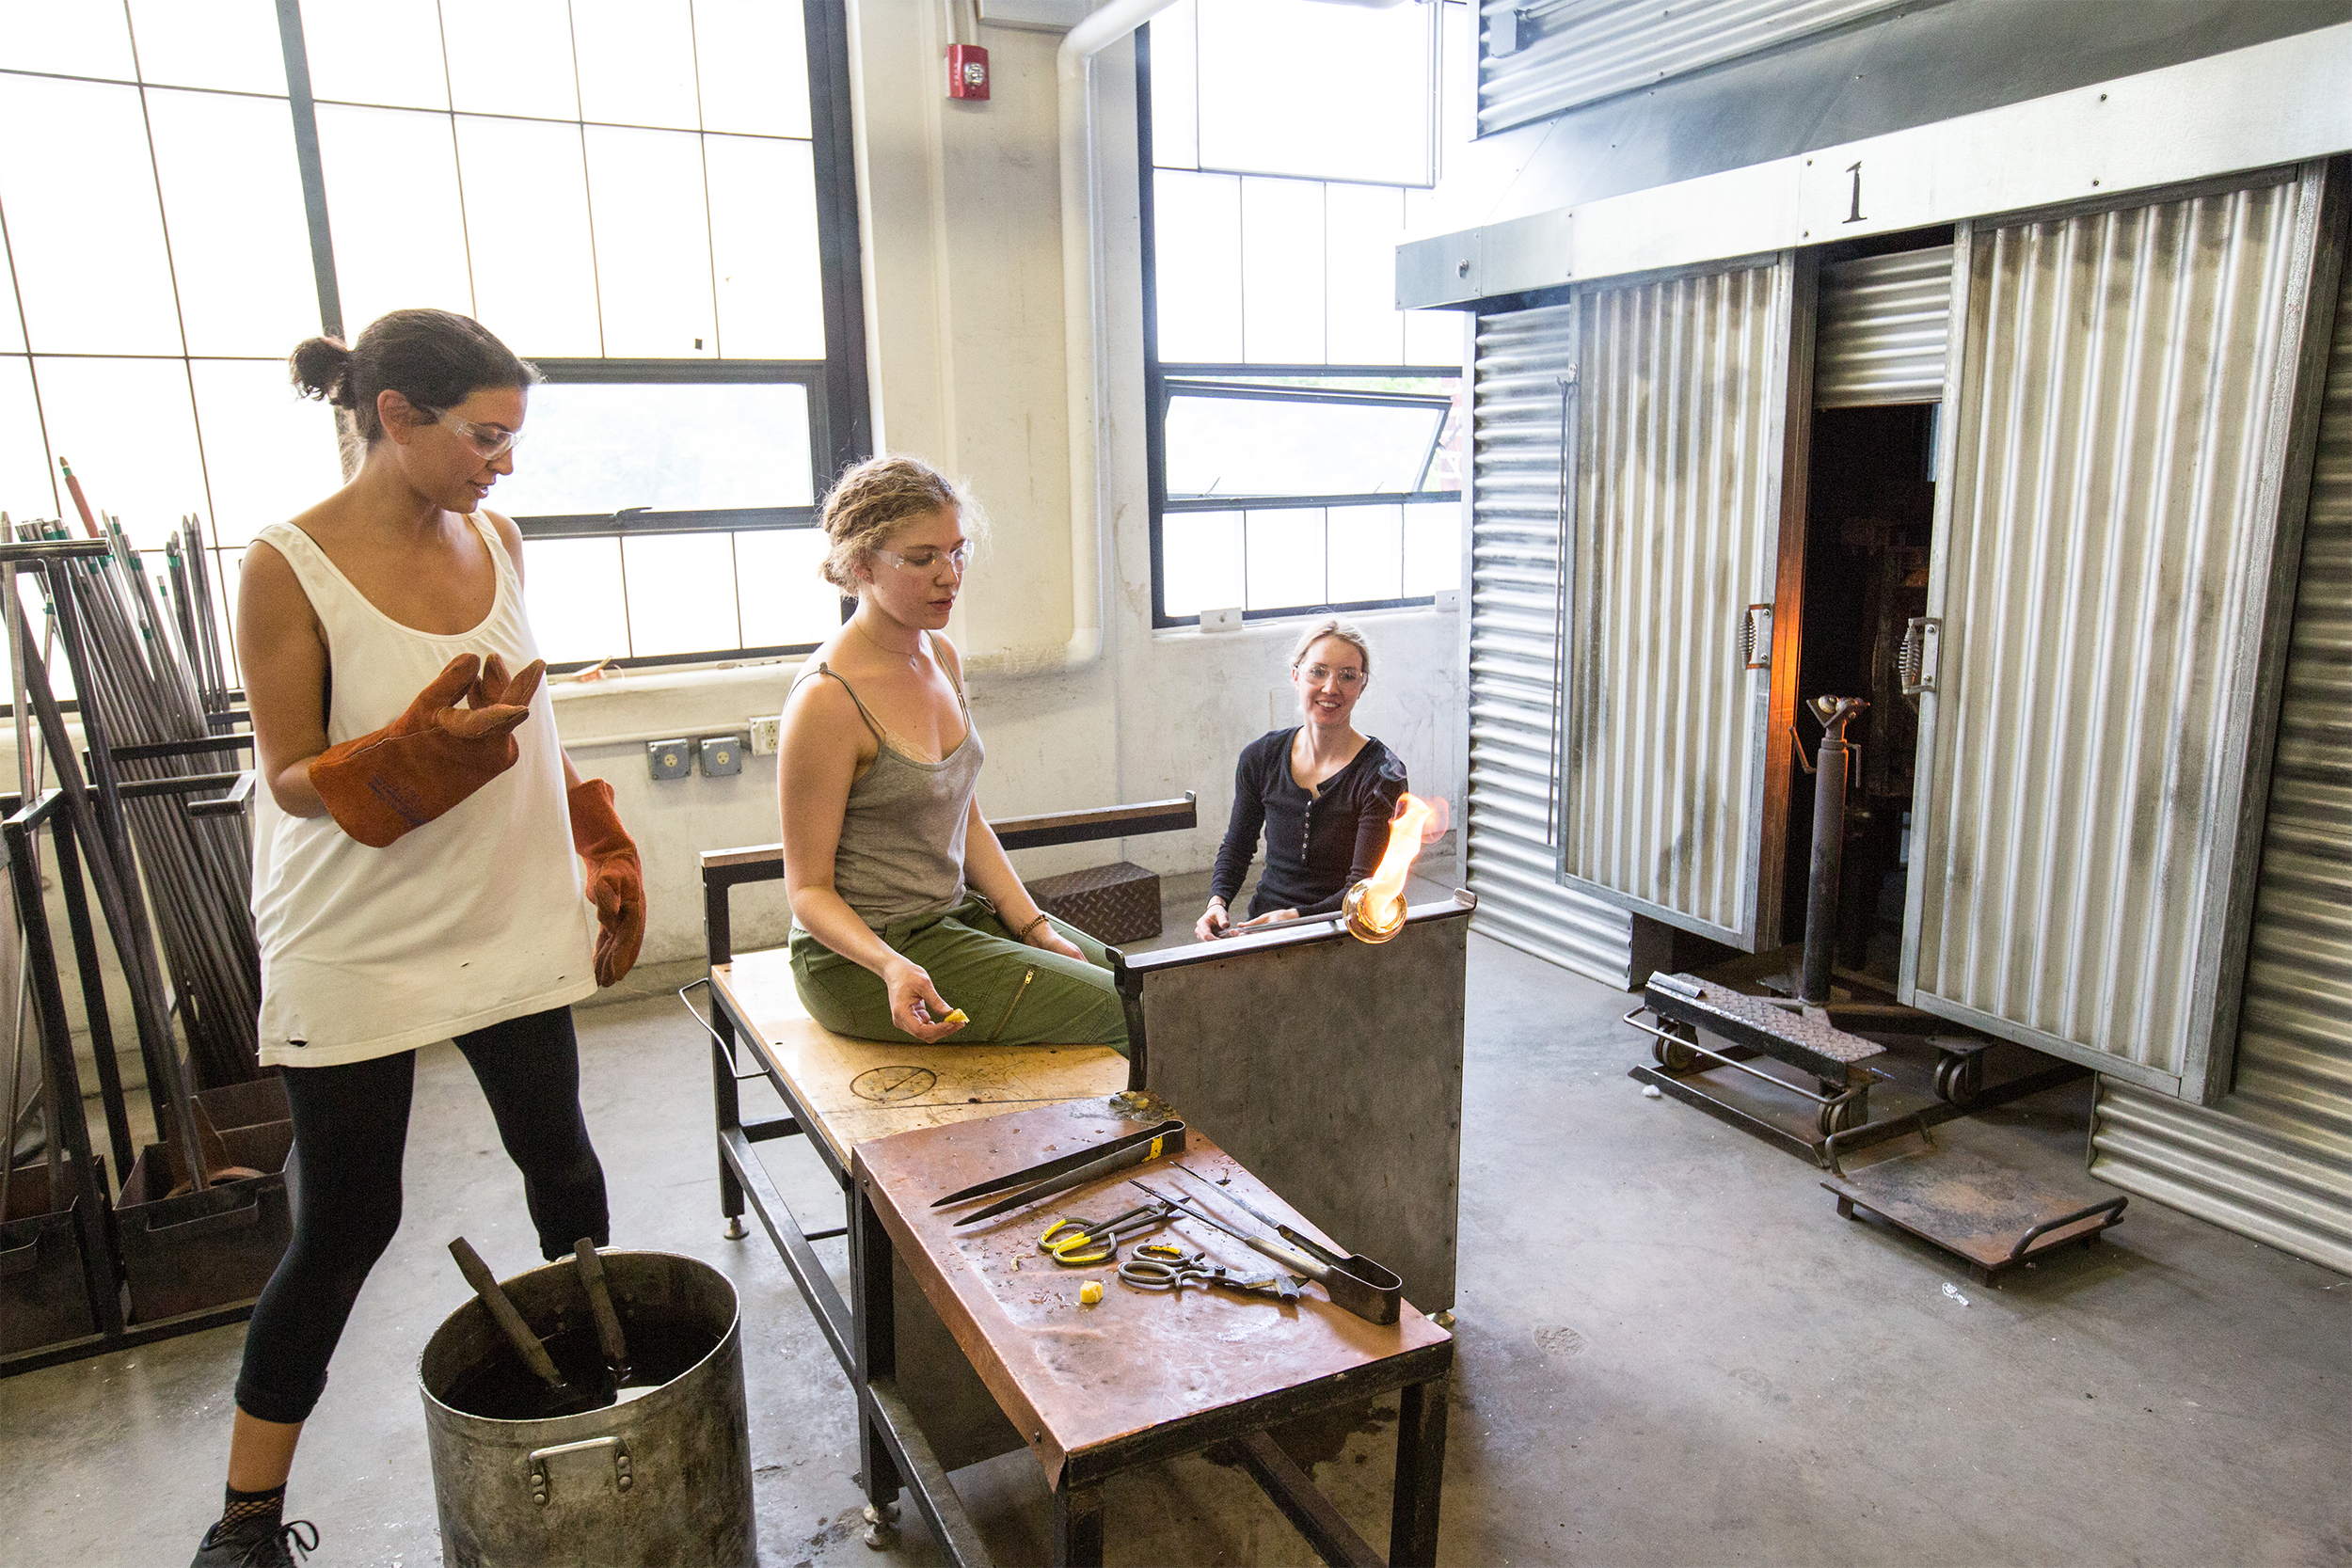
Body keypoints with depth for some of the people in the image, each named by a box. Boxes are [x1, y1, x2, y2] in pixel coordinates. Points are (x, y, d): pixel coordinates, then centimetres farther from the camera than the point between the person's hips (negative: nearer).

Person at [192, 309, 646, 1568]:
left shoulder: (497, 543, 2)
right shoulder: (288, 567, -13)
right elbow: (292, 782, -11)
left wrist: (600, 861, 11)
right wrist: (420, 749, -30)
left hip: (513, 921, 5)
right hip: (359, 947, -4)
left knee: (558, 1158, 15)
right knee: (345, 1223, 5)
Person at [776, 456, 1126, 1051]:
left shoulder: (943, 657, 4)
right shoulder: (827, 698, -21)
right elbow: (809, 890, -16)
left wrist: (1037, 931, 2)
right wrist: (891, 967, -33)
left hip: (957, 912, 8)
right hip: (860, 954, -8)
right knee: (1121, 1013, -14)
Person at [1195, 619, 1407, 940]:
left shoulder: (1381, 774, -9)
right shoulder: (1261, 757, 4)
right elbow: (1237, 847, 16)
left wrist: (1295, 917, -29)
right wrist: (1217, 902, -5)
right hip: (1264, 923, 3)